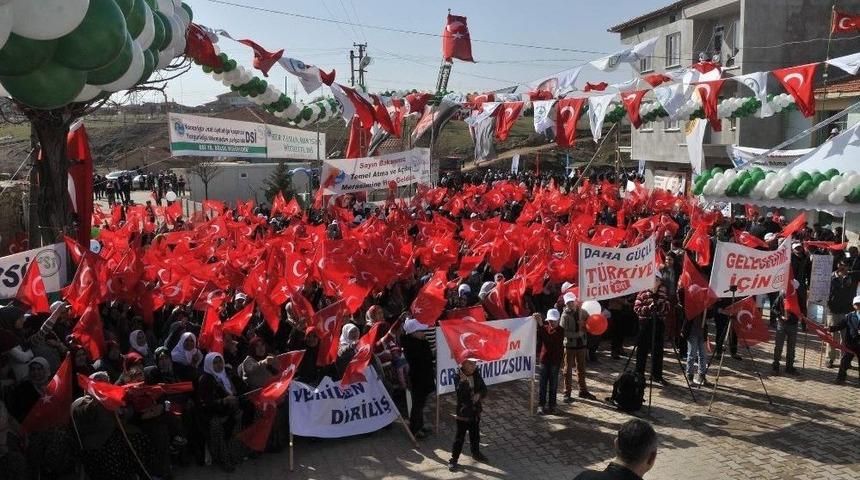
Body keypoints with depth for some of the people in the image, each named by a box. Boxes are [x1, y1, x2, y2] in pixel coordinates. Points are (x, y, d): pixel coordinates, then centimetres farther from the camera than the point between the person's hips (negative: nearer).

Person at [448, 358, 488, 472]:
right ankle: (453, 459, 11)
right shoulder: (459, 378, -19)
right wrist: (463, 381, -46)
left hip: (475, 411, 6)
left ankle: (476, 453, 42)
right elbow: (460, 393, -32)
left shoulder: (477, 376, -1)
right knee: (460, 437, 1)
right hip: (463, 412, -6)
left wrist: (479, 394, -17)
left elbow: (484, 389, 3)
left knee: (475, 435, 23)